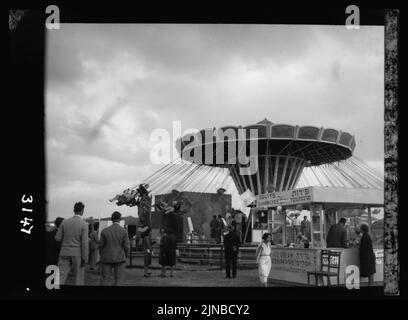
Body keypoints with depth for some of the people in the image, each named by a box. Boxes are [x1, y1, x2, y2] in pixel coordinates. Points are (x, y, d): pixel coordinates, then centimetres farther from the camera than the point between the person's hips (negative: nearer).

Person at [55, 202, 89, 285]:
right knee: (79, 279, 10)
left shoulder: (65, 222, 2)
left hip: (65, 253, 3)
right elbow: (85, 243, -14)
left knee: (61, 278, 0)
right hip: (78, 254, -3)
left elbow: (58, 238, 4)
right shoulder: (84, 224, -9)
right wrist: (85, 259, -10)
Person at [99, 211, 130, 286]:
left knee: (105, 280, 5)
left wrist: (102, 255, 15)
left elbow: (101, 245, -1)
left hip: (106, 258, 1)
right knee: (118, 280, 5)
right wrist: (126, 256, 10)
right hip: (120, 258, -1)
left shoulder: (104, 231, -4)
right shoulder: (124, 231, -7)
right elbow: (126, 246, -8)